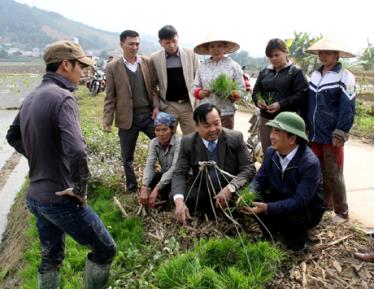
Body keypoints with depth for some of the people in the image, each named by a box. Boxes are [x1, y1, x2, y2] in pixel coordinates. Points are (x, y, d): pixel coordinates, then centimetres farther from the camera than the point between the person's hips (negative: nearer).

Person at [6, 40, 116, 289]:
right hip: (61, 199, -9)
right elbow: (76, 151, -35)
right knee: (105, 249, 10)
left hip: (36, 195, 9)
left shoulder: (31, 97, 7)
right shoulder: (62, 97, -21)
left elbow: (13, 136, 22)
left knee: (51, 258, 24)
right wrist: (80, 189, -20)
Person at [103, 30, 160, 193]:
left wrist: (156, 106, -6)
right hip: (127, 118, -1)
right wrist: (107, 120, -7)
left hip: (149, 115, 1)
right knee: (127, 157, 10)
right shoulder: (112, 67, -2)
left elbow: (153, 86, 8)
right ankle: (131, 187, 29)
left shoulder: (148, 62, 3)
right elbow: (110, 97, -1)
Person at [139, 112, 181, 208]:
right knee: (149, 180, -24)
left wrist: (156, 190, -40)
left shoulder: (179, 142, -23)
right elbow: (149, 165, -19)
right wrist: (144, 188, -36)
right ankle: (165, 200, 0)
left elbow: (174, 169, -32)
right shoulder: (154, 143, -7)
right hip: (165, 176, 5)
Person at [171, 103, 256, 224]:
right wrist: (179, 201, -31)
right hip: (202, 191, 2)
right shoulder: (187, 142, -8)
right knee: (175, 196, -22)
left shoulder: (236, 138, -11)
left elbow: (249, 168, -12)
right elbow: (179, 174, -10)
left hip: (232, 191, -1)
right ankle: (219, 211, -8)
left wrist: (230, 188, -31)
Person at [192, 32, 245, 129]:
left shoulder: (234, 66, 4)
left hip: (225, 113, -1)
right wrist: (200, 93, -11)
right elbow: (195, 87, 11)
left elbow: (241, 90, 3)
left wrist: (232, 95, -18)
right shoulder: (202, 66, 9)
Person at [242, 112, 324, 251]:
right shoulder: (271, 152, -11)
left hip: (308, 209, -5)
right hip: (281, 199, 5)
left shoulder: (310, 163, -30)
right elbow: (260, 179, -4)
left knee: (290, 217, -35)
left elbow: (299, 201, -33)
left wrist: (267, 208, -42)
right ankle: (269, 235, 9)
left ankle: (297, 244, 1)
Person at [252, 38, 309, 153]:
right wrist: (258, 101, -6)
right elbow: (255, 91, 17)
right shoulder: (264, 72, 14)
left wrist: (281, 104, -20)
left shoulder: (296, 72, -1)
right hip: (265, 119, 5)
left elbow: (302, 95, -10)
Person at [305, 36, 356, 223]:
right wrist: (307, 127, 13)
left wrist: (340, 134, -17)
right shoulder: (315, 75, 12)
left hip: (331, 136, -6)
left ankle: (341, 212, 15)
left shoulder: (344, 77, -8)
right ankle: (324, 205, 31)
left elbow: (348, 108, -13)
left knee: (333, 175, 0)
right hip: (315, 135, 6)